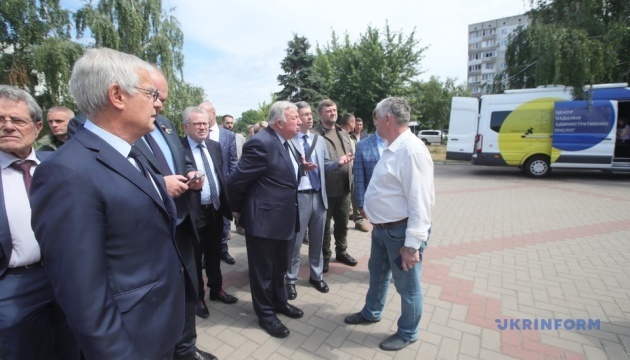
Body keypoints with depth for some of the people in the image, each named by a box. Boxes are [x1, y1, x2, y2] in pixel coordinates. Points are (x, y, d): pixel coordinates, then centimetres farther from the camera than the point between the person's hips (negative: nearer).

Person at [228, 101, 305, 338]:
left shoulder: (284, 142, 8)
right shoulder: (262, 143, -22)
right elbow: (236, 180, -18)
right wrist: (238, 210, -5)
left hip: (283, 218, 9)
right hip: (263, 219, -9)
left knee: (280, 267, 24)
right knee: (263, 270, 12)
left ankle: (279, 301, 45)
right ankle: (265, 314, 31)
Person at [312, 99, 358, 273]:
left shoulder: (343, 133, 14)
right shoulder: (315, 134, -10)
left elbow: (351, 157, 17)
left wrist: (351, 178, 12)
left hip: (344, 187, 7)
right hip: (326, 188, -6)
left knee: (342, 223, 19)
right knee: (324, 225, 9)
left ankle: (341, 252, 37)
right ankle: (324, 256, 27)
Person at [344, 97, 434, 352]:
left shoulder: (412, 151, -23)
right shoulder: (392, 148, 8)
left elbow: (420, 202, -26)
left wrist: (412, 244, -25)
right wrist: (370, 210, 20)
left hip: (401, 231, -9)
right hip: (382, 227, 10)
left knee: (407, 285, 12)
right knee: (377, 274, 26)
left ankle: (407, 333, 36)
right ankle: (371, 313, 50)